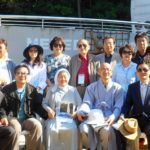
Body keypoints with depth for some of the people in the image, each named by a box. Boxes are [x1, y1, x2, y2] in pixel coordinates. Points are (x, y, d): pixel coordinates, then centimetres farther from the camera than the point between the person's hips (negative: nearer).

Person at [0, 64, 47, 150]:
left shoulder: (32, 90, 11)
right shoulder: (7, 89, 4)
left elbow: (37, 106, 10)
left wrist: (46, 114, -8)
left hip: (27, 118, 3)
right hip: (12, 118, -2)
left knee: (37, 125, -28)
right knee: (16, 127, -35)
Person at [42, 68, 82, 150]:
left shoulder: (73, 90, 18)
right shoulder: (52, 90, 18)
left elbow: (80, 105, 13)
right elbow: (44, 103, 16)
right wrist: (48, 109, -6)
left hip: (69, 118, 0)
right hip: (54, 118, 0)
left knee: (72, 130, -33)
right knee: (51, 130, -32)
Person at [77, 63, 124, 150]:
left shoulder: (117, 88, 14)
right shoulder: (91, 87, 19)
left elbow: (118, 107, 2)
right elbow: (87, 103, 6)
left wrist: (113, 117, -20)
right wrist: (81, 112, -18)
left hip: (108, 119, -1)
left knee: (106, 130, -35)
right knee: (84, 128, -30)